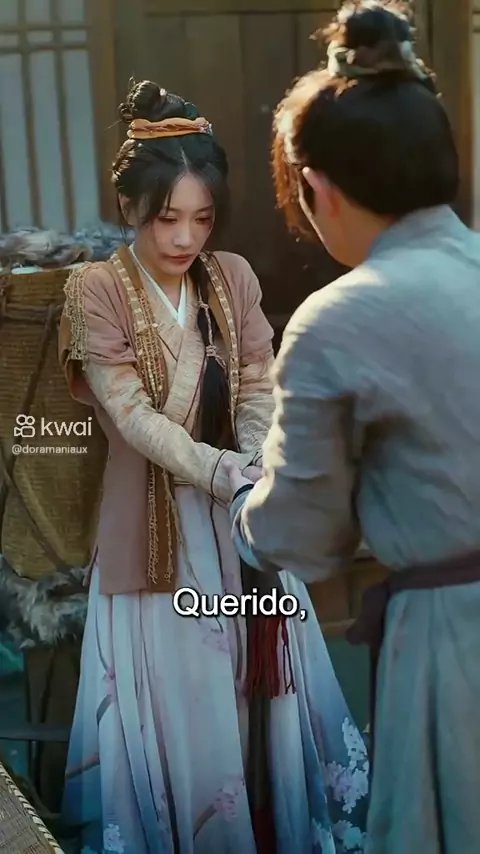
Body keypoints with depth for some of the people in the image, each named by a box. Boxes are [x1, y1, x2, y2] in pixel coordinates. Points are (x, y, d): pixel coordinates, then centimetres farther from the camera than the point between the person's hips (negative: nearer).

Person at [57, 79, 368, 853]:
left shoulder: (234, 278, 1)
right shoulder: (96, 290, -12)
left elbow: (260, 389, -2)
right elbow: (132, 417, -18)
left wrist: (261, 476, -21)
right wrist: (230, 474, -29)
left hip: (241, 514, 4)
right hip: (157, 522, -4)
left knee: (259, 683, 14)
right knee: (175, 697, 5)